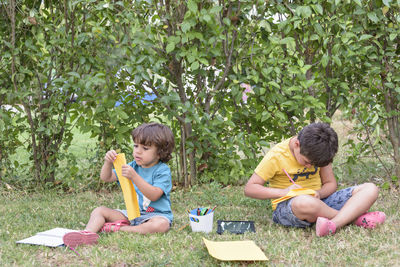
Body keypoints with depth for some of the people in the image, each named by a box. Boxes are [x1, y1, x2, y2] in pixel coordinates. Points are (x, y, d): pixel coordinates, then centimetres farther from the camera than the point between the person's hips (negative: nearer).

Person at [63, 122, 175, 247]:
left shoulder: (163, 171, -9)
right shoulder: (133, 166, 10)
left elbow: (154, 195, -24)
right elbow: (106, 177, 10)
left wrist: (134, 176, -31)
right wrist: (108, 162, -11)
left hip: (156, 214, -6)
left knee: (161, 224, -40)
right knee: (99, 210, -5)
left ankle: (115, 229, -35)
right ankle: (88, 233, -35)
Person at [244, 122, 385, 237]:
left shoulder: (318, 151, 2)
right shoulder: (276, 156, -12)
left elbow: (330, 183, 9)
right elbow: (249, 188, -11)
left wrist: (319, 193, -16)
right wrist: (283, 192, -24)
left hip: (319, 201, 5)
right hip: (288, 207, -5)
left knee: (370, 189, -14)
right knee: (305, 203, -45)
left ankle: (333, 224, -40)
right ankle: (354, 216, -19)